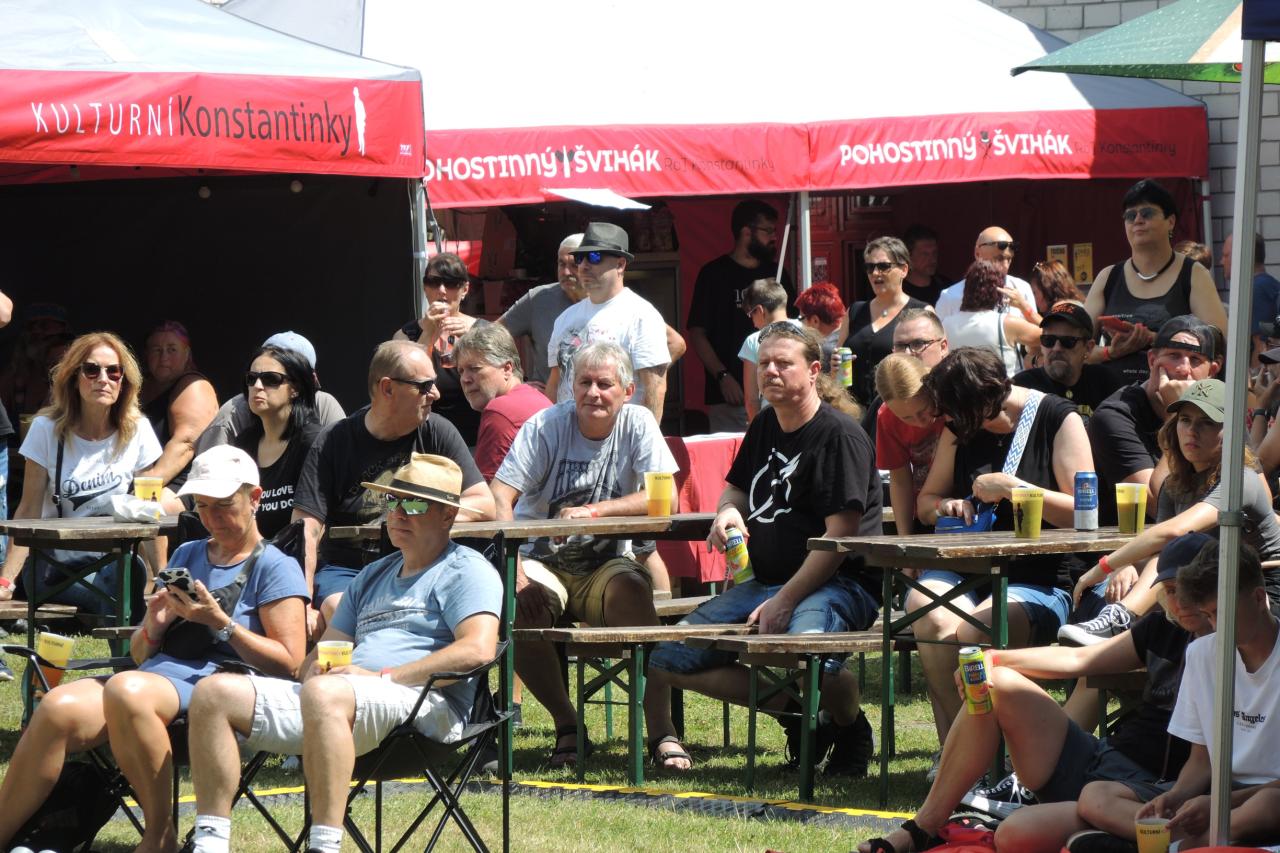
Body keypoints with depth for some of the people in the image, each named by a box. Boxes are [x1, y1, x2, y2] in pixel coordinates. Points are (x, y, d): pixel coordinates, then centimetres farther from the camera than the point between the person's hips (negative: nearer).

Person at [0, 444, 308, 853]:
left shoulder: (276, 568, 7)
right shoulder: (187, 555, 27)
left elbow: (289, 662, -4)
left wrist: (221, 623, -10)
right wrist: (153, 626, 3)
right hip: (157, 673, 6)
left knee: (126, 689, -39)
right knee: (58, 708, -25)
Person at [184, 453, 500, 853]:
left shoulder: (465, 570, 6)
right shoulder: (374, 576, 31)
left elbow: (478, 648, -12)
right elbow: (324, 654, 31)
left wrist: (383, 676, -13)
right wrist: (316, 668, 4)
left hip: (424, 703, -8)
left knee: (324, 696, -40)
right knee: (214, 693, -6)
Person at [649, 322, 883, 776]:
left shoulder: (839, 434, -11)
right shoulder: (764, 427, 15)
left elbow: (840, 536, -17)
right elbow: (737, 488, 31)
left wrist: (784, 601, -22)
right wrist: (727, 513, 4)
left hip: (836, 584, -9)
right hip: (765, 581, 9)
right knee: (666, 662, -3)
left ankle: (850, 727, -6)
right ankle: (796, 713, 2)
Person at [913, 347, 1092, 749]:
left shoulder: (1058, 419, 1)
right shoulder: (960, 428, 17)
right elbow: (924, 502, 26)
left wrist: (1010, 488, -12)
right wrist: (946, 506, 2)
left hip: (1039, 579, -4)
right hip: (964, 572, 4)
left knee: (970, 635, -36)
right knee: (934, 620, -33)